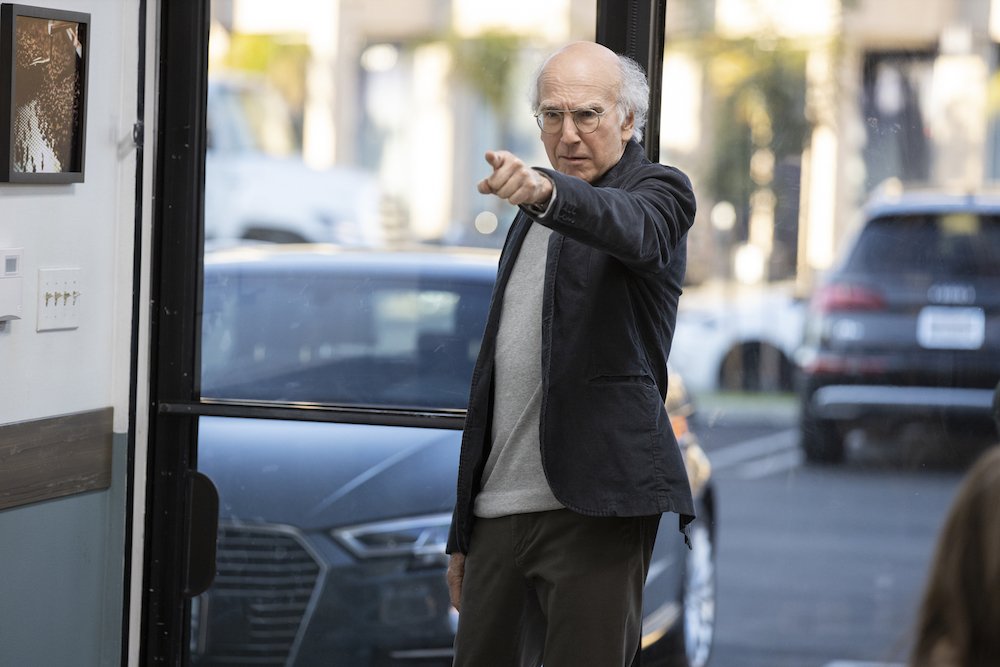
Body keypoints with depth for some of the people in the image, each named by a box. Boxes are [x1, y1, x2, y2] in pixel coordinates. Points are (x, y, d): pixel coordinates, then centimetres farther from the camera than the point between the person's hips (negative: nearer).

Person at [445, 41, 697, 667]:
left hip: (595, 511, -7)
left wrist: (546, 190, -49)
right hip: (499, 513, 7)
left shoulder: (659, 192, 0)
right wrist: (462, 533, 21)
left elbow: (632, 228, -27)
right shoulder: (529, 223, 22)